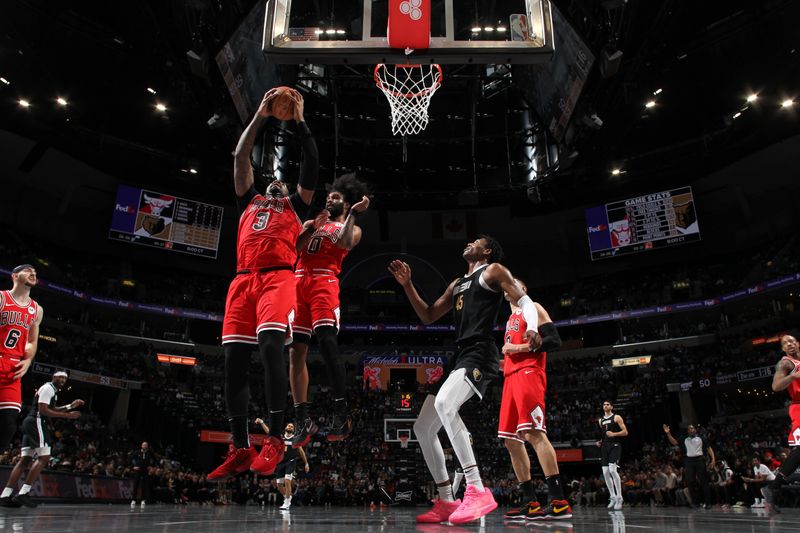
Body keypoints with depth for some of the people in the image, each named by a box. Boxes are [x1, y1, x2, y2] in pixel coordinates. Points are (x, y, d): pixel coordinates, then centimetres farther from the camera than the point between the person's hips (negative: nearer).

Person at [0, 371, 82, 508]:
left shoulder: (53, 391, 22)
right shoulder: (48, 388, -10)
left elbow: (52, 410, 32)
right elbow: (43, 410, -19)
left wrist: (70, 406, 21)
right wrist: (67, 415, -20)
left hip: (30, 424, 11)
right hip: (36, 422, -11)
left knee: (25, 460, 6)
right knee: (44, 458, -13)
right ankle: (23, 493, -16)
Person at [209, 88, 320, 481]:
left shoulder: (295, 205, 24)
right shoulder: (249, 201, 31)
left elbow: (311, 164, 14)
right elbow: (241, 157, 25)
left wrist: (299, 122, 15)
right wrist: (260, 116, 24)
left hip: (278, 277, -4)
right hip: (243, 280, 4)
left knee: (270, 346, -24)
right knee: (234, 359, -4)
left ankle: (276, 441, -21)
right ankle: (241, 449, 0)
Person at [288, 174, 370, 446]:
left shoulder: (351, 228, 17)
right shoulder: (311, 222, 30)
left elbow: (345, 243, -7)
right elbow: (293, 247, 13)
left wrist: (353, 213, -4)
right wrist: (314, 225, 5)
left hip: (324, 282, -5)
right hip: (299, 282, 5)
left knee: (327, 344, -23)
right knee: (296, 351, -1)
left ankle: (341, 414, -23)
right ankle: (303, 421, 3)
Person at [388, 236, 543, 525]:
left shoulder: (493, 270, 7)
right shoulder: (457, 284, 28)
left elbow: (524, 300, -3)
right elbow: (428, 316, 28)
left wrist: (532, 328, -25)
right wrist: (407, 285, 19)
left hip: (479, 355, -9)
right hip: (459, 357, 9)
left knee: (444, 403, -36)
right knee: (423, 428, 4)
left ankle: (478, 491, -33)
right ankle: (446, 502, 10)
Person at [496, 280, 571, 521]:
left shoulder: (533, 308, 4)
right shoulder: (511, 319, 28)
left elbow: (554, 340, -8)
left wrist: (521, 348, -13)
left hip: (528, 374, -9)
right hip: (511, 377, 9)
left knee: (533, 433, -21)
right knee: (512, 441, 3)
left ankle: (560, 502, -22)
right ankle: (531, 503, 6)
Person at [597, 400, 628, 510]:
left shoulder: (616, 417, 0)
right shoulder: (600, 420, 18)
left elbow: (625, 432, -5)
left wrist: (614, 434, -19)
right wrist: (600, 441, 10)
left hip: (615, 446, -6)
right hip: (604, 447, 7)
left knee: (613, 470, -21)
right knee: (605, 473, 2)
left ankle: (619, 498, -14)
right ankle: (612, 497, 14)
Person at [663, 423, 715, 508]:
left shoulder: (700, 438, 4)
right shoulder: (685, 440, 13)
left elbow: (709, 448, 1)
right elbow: (674, 442, 8)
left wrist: (713, 459, -11)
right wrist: (668, 433, -4)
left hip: (699, 459, -3)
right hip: (689, 461, 3)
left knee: (704, 482, -1)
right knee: (690, 482, 2)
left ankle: (707, 502, 5)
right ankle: (695, 502, 11)